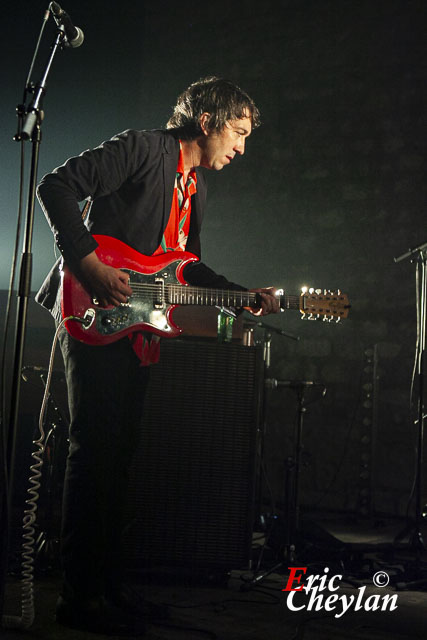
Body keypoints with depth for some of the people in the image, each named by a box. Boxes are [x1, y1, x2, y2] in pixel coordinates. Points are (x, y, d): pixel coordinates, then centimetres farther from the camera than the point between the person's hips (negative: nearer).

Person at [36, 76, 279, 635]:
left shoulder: (197, 190, 21)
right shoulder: (143, 149, -7)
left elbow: (186, 268, 26)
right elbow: (56, 186, -14)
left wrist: (246, 296, 14)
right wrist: (91, 263, -21)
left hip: (138, 329, 9)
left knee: (119, 451, 10)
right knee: (95, 448, -10)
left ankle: (108, 583, 19)